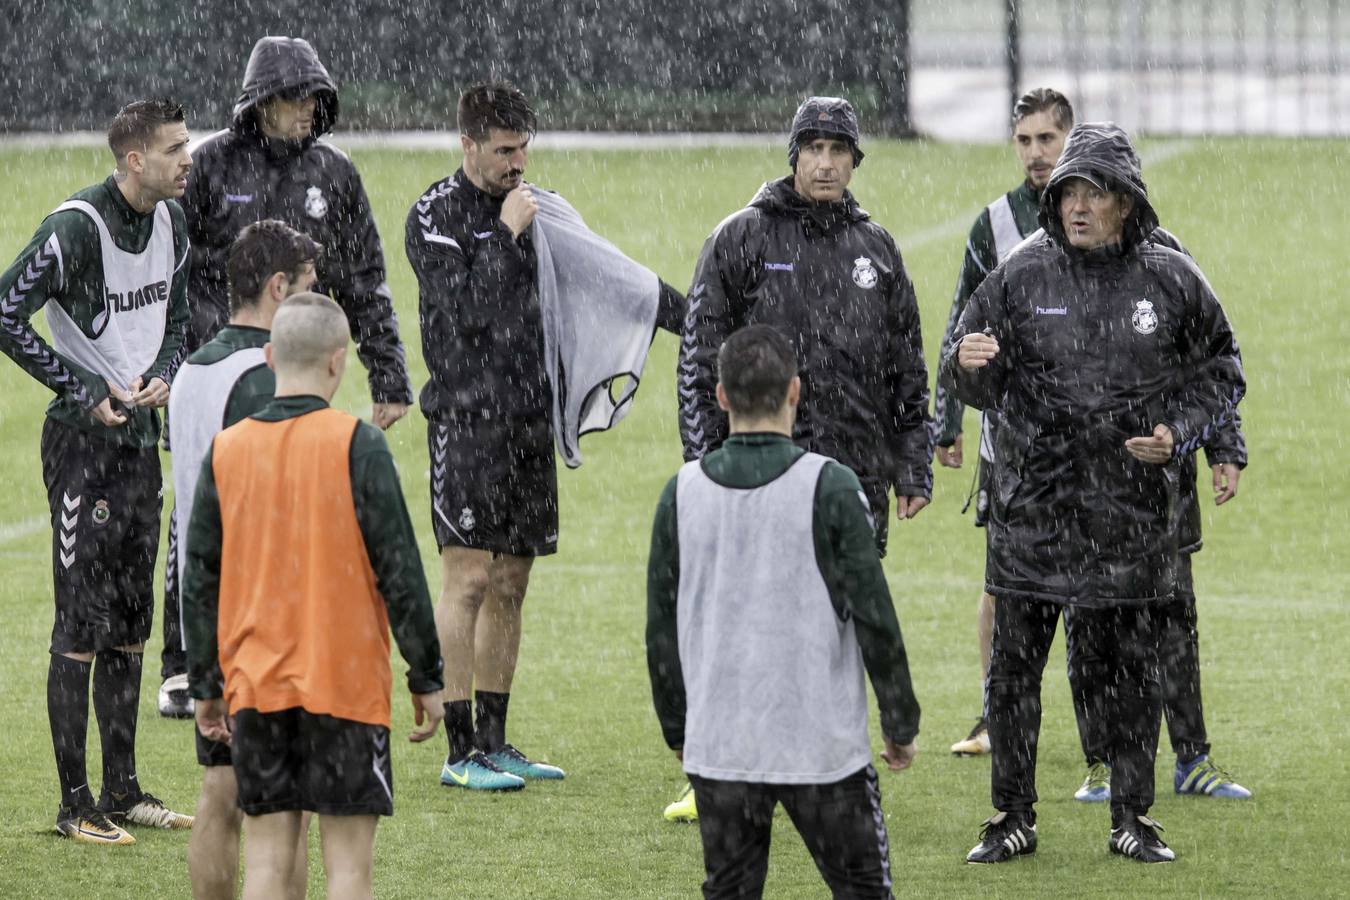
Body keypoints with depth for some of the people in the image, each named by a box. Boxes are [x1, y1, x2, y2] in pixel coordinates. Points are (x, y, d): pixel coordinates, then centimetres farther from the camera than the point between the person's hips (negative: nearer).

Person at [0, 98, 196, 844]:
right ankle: (76, 804, -2)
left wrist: (162, 374, -1)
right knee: (82, 625, -6)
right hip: (83, 438, -8)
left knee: (130, 624, 12)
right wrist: (83, 390, -16)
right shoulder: (75, 228, -18)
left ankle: (123, 791, 21)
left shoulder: (171, 221, 6)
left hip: (140, 433, 8)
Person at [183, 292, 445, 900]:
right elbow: (399, 571, -7)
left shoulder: (225, 450, 4)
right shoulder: (356, 445, -8)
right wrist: (426, 678, 1)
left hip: (253, 687, 4)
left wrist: (204, 687, 16)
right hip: (345, 684, -4)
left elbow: (199, 578, 7)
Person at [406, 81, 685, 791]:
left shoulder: (537, 208, 14)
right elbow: (468, 307, -18)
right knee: (469, 578, -9)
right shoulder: (437, 215, -6)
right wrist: (507, 233, -15)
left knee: (510, 584, 9)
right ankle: (460, 752, -7)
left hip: (529, 424, 7)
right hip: (468, 419, -7)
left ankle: (493, 743, 14)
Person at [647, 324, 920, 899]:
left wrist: (677, 729, 18)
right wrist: (900, 723, 3)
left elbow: (662, 629, 6)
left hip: (719, 748, 3)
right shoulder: (830, 489, -11)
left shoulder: (682, 494, -1)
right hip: (822, 744, -3)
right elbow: (874, 616, -8)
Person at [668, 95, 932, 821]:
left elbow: (909, 370, 16)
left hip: (854, 472, 3)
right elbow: (699, 356, 0)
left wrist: (913, 466, 11)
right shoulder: (742, 239, 1)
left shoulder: (875, 249, 12)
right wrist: (705, 459, -7)